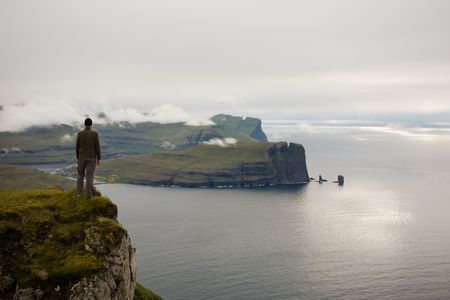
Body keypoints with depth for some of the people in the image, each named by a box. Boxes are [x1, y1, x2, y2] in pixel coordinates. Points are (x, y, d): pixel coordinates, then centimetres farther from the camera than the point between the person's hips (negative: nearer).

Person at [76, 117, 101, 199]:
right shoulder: (95, 134, -11)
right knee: (89, 177, 0)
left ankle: (79, 193, 16)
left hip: (82, 158, 2)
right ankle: (90, 195, 1)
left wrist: (77, 158, 13)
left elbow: (77, 147, 2)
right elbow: (97, 147, -10)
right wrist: (98, 159, -2)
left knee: (80, 175, 18)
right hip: (91, 158, -2)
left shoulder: (80, 134, -3)